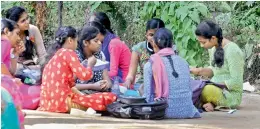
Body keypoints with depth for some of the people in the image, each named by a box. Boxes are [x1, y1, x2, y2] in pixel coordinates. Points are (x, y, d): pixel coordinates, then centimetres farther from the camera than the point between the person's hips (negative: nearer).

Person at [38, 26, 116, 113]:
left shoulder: (54, 55, 20)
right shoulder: (68, 52, -5)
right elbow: (85, 75, -12)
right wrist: (90, 64, 7)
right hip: (61, 101, -9)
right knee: (109, 97, -9)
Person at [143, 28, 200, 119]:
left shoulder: (150, 65, -5)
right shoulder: (183, 62, 7)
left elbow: (148, 96, -4)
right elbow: (189, 91, 11)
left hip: (168, 112, -3)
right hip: (187, 112, 4)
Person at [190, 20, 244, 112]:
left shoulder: (232, 51, -16)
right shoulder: (212, 48, 8)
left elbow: (236, 82, -16)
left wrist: (216, 83, -16)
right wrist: (199, 71, 2)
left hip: (231, 94, -8)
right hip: (215, 90, 8)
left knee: (207, 90, -37)